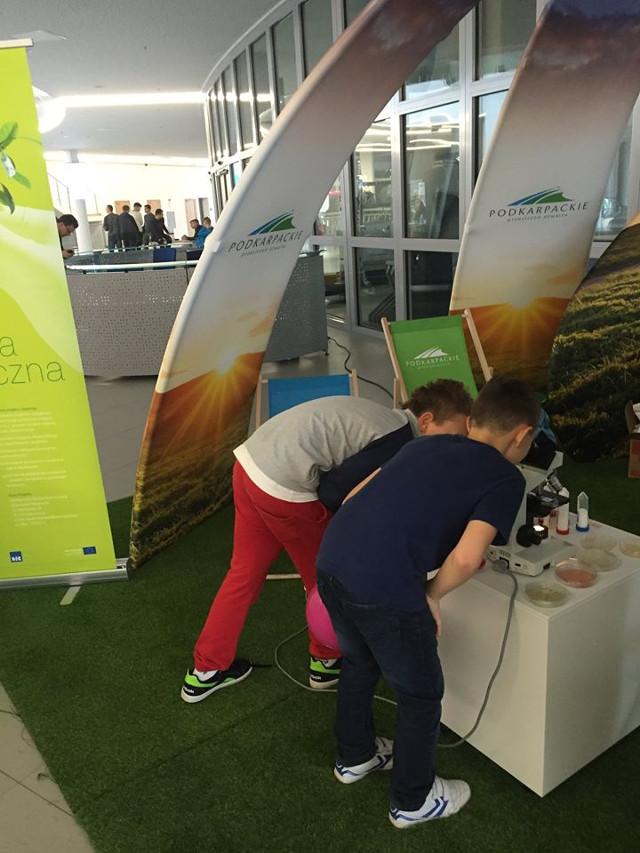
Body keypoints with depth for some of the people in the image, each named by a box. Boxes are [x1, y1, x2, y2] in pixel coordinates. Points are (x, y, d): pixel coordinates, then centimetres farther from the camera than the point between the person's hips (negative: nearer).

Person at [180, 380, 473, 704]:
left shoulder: (382, 416, 16)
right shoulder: (399, 443, -12)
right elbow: (332, 492, -13)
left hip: (250, 460, 9)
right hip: (285, 488, -9)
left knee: (245, 571, 21)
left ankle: (205, 670, 34)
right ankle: (327, 662, 37)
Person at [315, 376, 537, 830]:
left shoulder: (426, 444, 18)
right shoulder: (506, 478, 1)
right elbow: (466, 558, -13)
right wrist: (431, 596, 6)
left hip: (332, 561, 7)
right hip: (384, 589, -7)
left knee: (359, 663, 33)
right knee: (421, 693, 21)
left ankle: (355, 756, 55)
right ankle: (413, 801, 43)